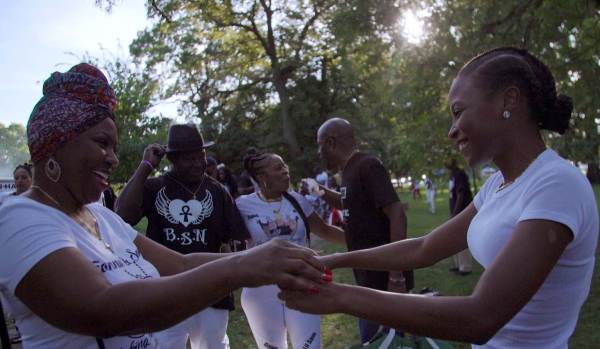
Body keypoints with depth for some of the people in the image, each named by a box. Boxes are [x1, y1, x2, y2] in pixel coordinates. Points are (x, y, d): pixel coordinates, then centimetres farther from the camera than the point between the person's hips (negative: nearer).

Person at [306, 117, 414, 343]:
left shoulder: (368, 166, -16)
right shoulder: (351, 170, 11)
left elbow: (397, 215, -23)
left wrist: (396, 277, -26)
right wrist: (321, 192, 16)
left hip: (383, 275, -9)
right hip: (368, 274, 9)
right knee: (372, 340, 19)